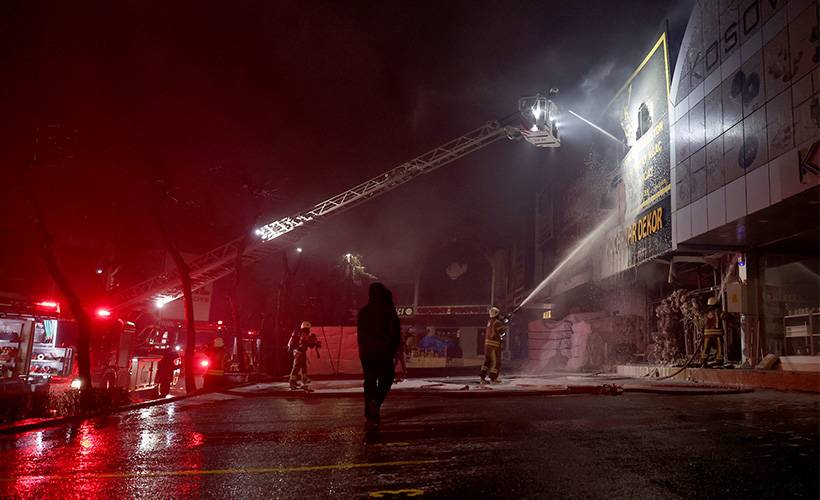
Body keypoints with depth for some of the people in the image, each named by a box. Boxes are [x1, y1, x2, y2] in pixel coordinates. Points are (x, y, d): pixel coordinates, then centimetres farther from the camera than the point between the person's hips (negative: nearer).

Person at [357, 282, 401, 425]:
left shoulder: (363, 311, 6)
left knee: (369, 382, 11)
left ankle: (371, 414, 9)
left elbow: (360, 333, 10)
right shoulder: (389, 310, -6)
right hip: (384, 352, -3)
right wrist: (393, 348, 5)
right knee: (386, 379, 10)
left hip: (366, 353, 4)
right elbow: (395, 332, -7)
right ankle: (376, 402, -15)